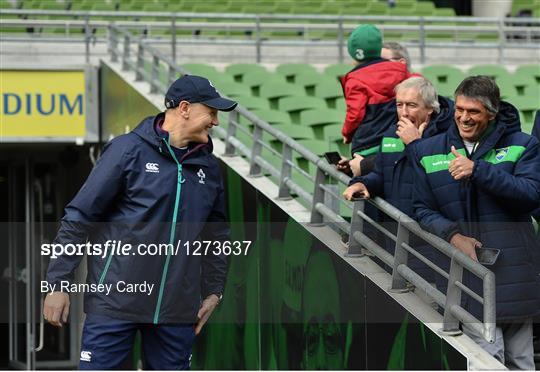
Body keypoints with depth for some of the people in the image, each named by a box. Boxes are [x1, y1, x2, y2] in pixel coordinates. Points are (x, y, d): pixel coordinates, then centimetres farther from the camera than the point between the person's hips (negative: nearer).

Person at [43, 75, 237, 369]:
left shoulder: (208, 167, 11)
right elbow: (79, 218, -5)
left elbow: (217, 234, 23)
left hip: (176, 310, 5)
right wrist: (59, 284, -8)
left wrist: (214, 290, 18)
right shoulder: (128, 150, -6)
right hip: (116, 299, -5)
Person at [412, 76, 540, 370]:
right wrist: (453, 235, -10)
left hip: (514, 270, 0)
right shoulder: (429, 152, 9)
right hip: (468, 269, 0)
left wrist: (477, 170, -21)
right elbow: (423, 209, 9)